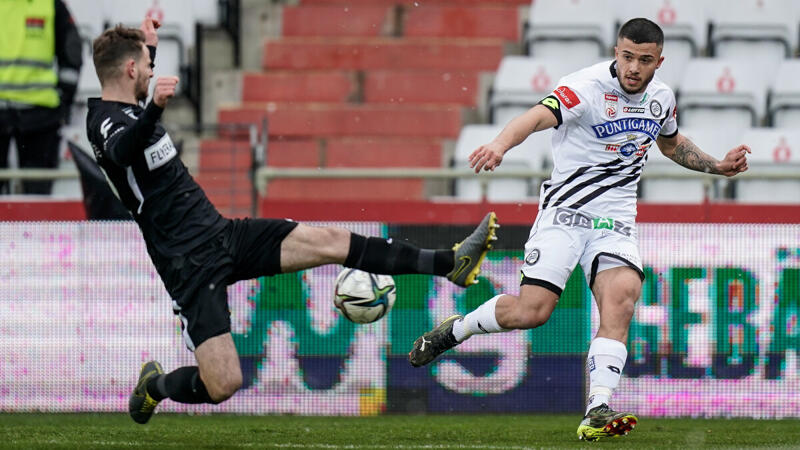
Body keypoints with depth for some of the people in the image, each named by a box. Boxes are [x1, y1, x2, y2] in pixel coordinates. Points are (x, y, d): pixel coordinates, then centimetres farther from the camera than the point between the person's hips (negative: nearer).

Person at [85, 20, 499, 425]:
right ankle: (154, 386, 18)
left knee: (330, 241, 1)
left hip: (220, 233, 9)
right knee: (223, 385, -14)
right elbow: (122, 151, -45)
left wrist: (148, 46, 48)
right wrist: (154, 110, -61)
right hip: (192, 265, -9)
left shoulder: (127, 112, 12)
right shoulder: (107, 121, -17)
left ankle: (450, 263, 6)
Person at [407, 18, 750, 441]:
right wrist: (501, 144, -54)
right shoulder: (587, 87, -16)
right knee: (531, 310, -14)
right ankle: (453, 330, 16)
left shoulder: (661, 96, 7)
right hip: (566, 211, -5)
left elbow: (670, 142, 30)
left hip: (616, 221, 5)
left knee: (621, 298, -21)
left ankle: (597, 413, -27)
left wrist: (717, 165, 19)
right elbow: (540, 115, -35)